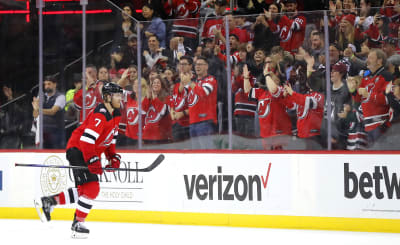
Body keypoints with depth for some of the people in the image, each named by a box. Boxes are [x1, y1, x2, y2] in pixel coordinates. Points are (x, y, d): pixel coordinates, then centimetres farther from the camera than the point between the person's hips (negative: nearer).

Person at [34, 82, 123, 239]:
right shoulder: (100, 114, -23)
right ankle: (78, 224, -5)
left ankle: (49, 201, 21)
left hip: (90, 151, 10)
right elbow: (87, 139, -29)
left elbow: (111, 137, 20)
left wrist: (113, 157, 8)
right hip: (77, 150, -10)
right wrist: (93, 161, -32)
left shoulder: (116, 114, 9)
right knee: (91, 188, -15)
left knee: (84, 189, 13)